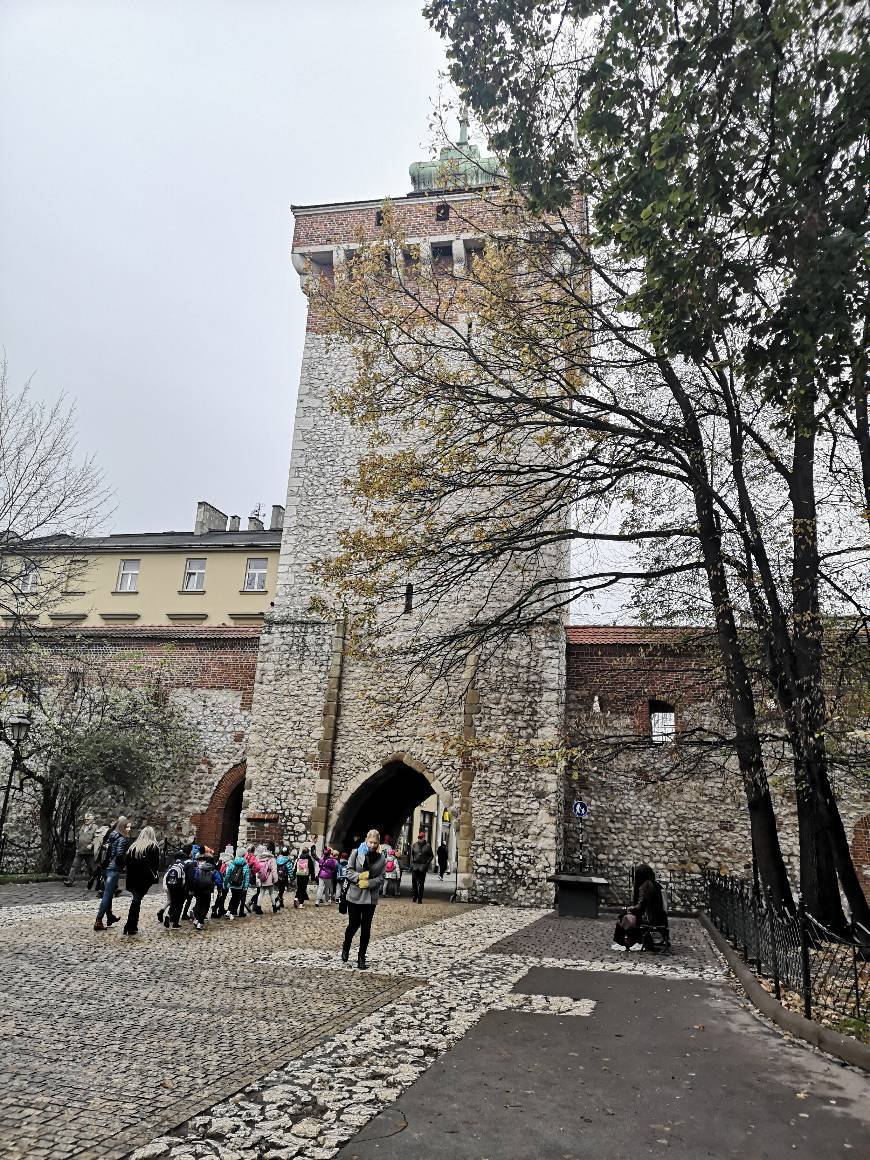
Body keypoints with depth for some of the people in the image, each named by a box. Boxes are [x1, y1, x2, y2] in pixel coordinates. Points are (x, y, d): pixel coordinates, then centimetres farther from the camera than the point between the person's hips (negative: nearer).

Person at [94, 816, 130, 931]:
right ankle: (98, 921, -7)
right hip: (114, 869, -8)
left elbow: (105, 850, 14)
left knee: (108, 894, 19)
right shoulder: (122, 839, -12)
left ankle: (110, 917, 32)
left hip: (106, 868, 8)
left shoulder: (111, 836, 12)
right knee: (107, 895, -5)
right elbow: (119, 854, -19)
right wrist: (123, 863, -4)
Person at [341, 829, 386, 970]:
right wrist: (359, 876, -20)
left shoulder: (381, 858, 2)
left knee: (366, 927, 5)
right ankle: (346, 947, 35)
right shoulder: (356, 853, -2)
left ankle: (361, 957, 17)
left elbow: (381, 877, 0)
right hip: (355, 895, -1)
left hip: (371, 897, 2)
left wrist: (369, 883, -15)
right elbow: (349, 871, -3)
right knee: (354, 924, 6)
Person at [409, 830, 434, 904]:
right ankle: (414, 897, 14)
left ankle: (420, 899, 7)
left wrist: (427, 863, -6)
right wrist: (411, 863, 5)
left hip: (422, 867, -2)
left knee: (421, 883, 1)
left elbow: (431, 856, 6)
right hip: (415, 866, 2)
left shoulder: (427, 846, 1)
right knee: (414, 882, 1)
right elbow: (412, 855, 17)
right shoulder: (414, 845, 9)